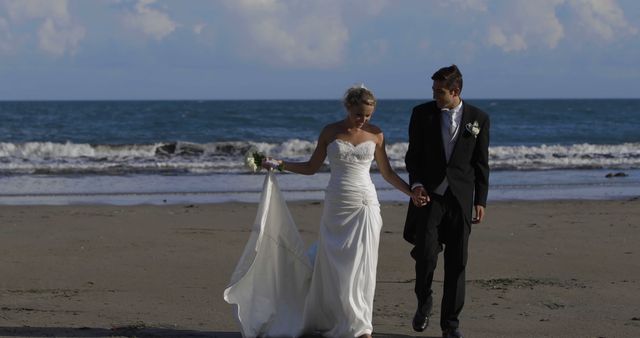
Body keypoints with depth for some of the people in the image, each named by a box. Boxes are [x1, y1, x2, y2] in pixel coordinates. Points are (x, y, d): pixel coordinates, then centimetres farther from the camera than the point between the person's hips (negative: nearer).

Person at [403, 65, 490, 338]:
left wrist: (481, 201, 2)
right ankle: (424, 303, 13)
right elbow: (413, 155, 5)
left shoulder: (478, 118, 2)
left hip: (460, 197, 1)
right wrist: (416, 184, -12)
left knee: (457, 263, 1)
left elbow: (481, 163, 6)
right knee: (426, 254, -14)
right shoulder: (422, 114, 1)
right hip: (429, 195, -1)